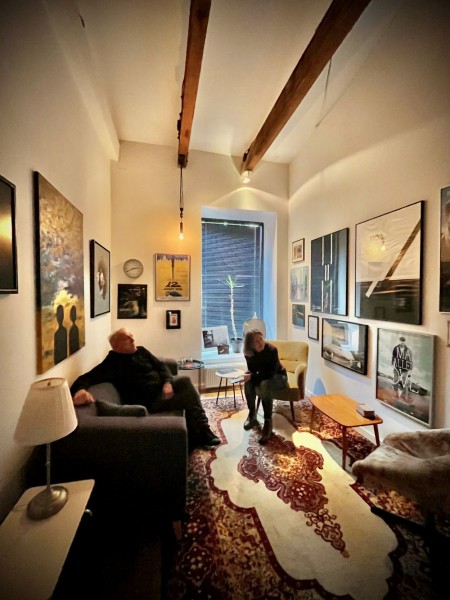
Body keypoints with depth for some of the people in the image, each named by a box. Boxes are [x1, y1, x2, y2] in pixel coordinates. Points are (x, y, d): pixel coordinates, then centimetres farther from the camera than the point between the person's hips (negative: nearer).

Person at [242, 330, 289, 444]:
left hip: (278, 376, -4)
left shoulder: (272, 349, -29)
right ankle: (252, 415, -9)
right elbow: (252, 371, -6)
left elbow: (271, 372, -31)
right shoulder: (249, 353, -15)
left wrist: (252, 376, -36)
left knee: (265, 384, -36)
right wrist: (248, 376, -30)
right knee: (248, 383, -26)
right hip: (263, 376, 4)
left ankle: (268, 422, -28)